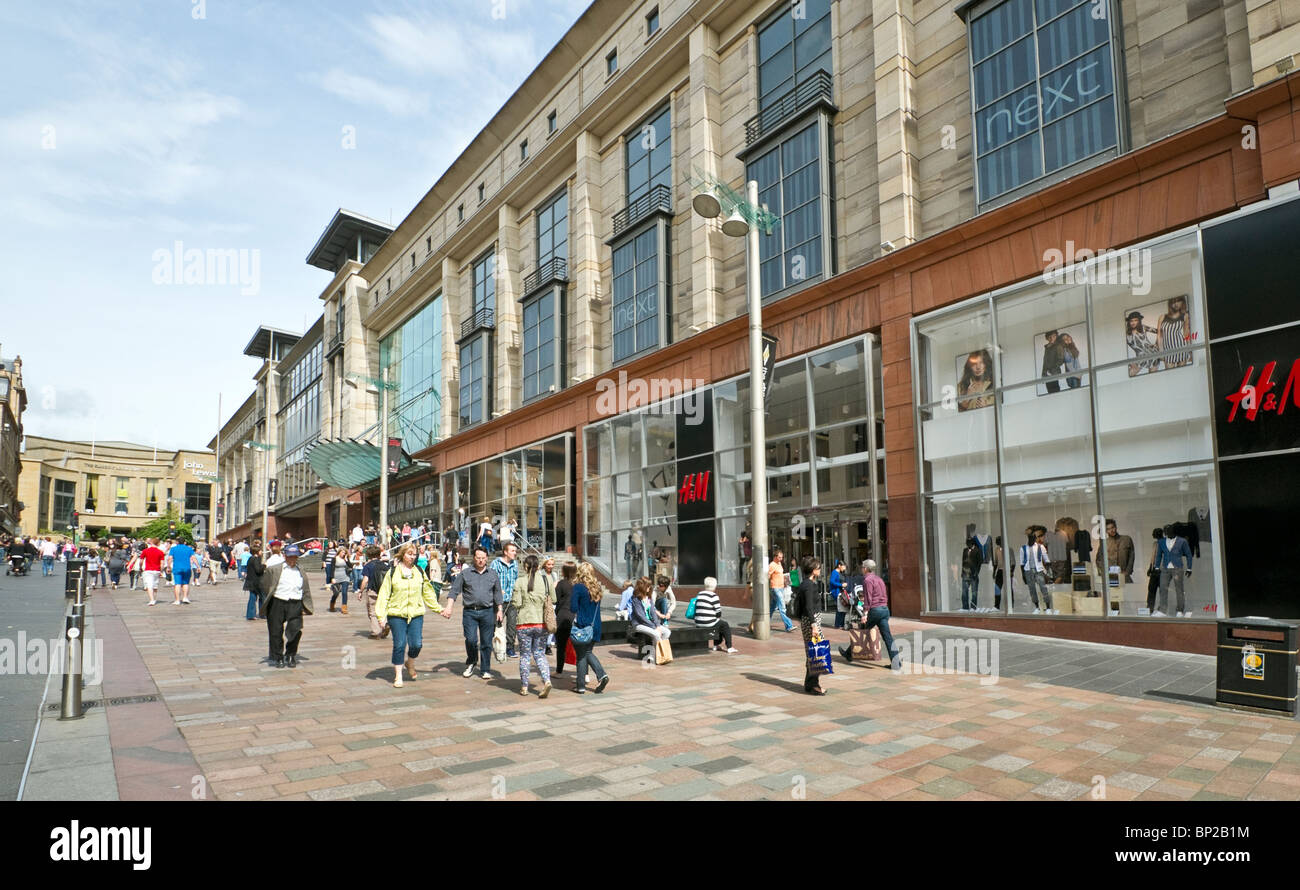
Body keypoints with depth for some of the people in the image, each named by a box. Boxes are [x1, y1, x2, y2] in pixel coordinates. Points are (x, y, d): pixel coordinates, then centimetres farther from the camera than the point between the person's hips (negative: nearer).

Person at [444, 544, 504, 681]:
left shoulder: (493, 575, 12)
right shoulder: (465, 574, 6)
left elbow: (498, 594, 17)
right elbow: (454, 591, 4)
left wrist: (500, 610, 10)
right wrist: (449, 607, -7)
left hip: (487, 612, 1)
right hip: (470, 612, -1)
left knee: (486, 642, 2)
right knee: (471, 640, -10)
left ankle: (485, 670, 13)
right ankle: (470, 663, 17)